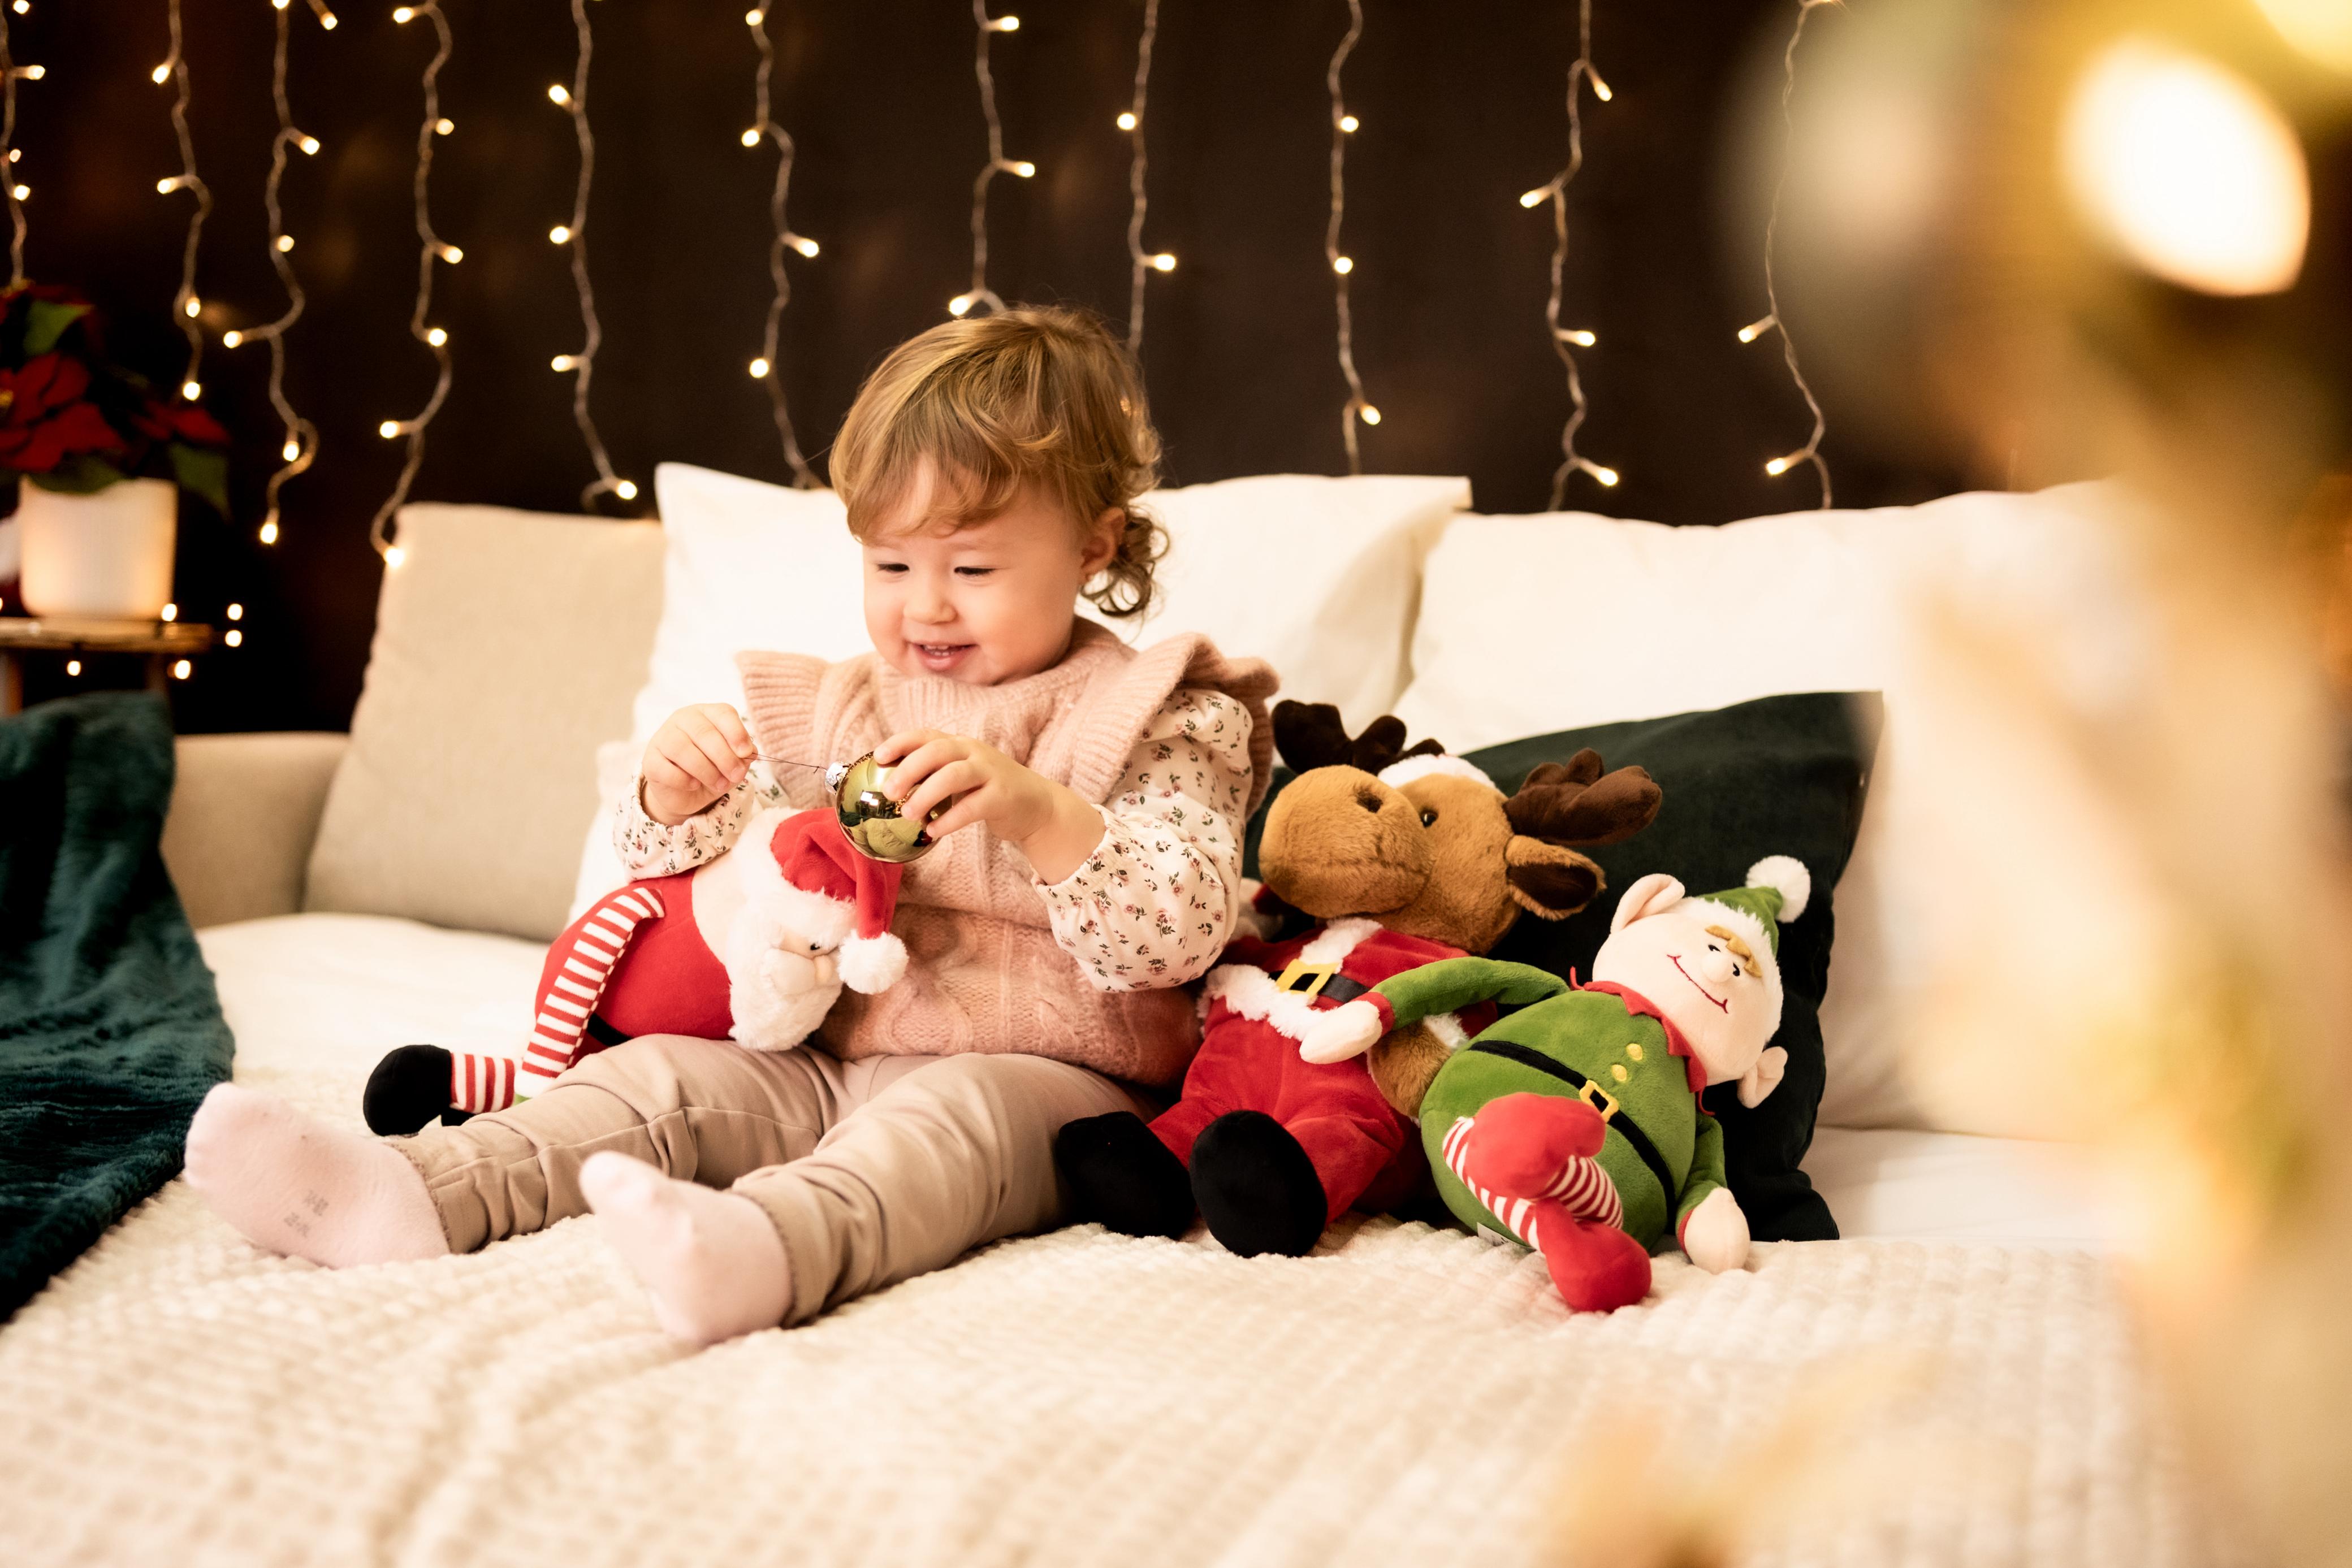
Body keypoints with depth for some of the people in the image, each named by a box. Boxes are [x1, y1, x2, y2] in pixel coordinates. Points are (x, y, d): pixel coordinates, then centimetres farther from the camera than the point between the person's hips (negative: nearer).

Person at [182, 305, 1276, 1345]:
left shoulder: (1153, 726, -2)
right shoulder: (836, 710, 16)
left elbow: (1180, 936, -16)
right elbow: (688, 880, 19)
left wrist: (1038, 812, -31)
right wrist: (675, 803, -6)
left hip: (1043, 1077, -6)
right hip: (825, 1065, 7)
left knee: (950, 1116, -37)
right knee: (662, 1073, -13)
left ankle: (769, 1248, -63)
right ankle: (412, 1191, -27)